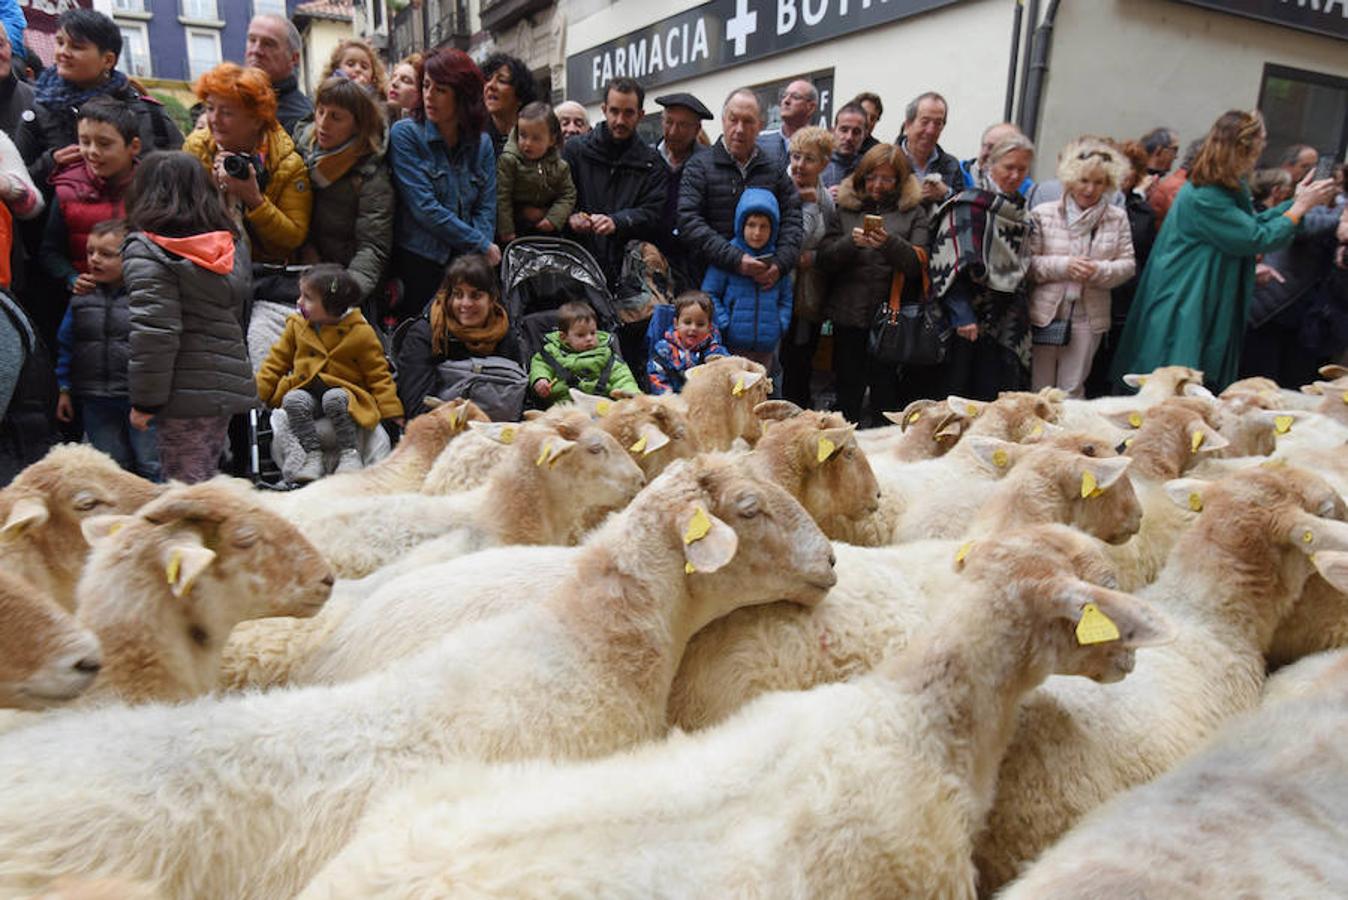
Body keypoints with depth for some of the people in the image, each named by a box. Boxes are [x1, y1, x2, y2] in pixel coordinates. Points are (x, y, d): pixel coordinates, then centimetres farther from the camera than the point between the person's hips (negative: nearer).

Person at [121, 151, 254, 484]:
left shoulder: (146, 250, -9)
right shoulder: (232, 246, 12)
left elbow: (153, 332, -15)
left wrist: (144, 400, -9)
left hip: (187, 393, -7)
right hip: (229, 383, 7)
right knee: (206, 481, 17)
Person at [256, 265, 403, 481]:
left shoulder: (360, 332, -4)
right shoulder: (296, 325, 7)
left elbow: (377, 373, 0)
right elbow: (277, 360, 14)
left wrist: (391, 411, -6)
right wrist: (257, 390, 4)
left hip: (343, 391, -3)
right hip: (305, 389, 3)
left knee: (334, 399, -36)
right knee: (293, 400, -28)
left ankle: (349, 453, -20)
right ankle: (313, 455, -20)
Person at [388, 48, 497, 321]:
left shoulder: (482, 143, 9)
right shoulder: (405, 134, -3)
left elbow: (486, 208, 4)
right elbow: (424, 207, -13)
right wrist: (483, 246, -12)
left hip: (467, 262, 4)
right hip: (418, 260, -3)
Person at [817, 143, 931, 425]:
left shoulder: (913, 212, 7)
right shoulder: (844, 208, 11)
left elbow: (919, 263, -3)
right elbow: (825, 260, 5)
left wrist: (891, 243, -20)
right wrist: (851, 242, -14)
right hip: (849, 316, 2)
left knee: (886, 394, 1)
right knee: (847, 393, 8)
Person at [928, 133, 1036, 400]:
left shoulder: (1019, 211, 13)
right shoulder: (971, 204, -10)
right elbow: (953, 264, -17)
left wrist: (1019, 313, 13)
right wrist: (962, 314, -23)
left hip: (1002, 324, 7)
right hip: (966, 318, -6)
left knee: (990, 398, 6)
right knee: (953, 394, -1)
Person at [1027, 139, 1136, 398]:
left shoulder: (1117, 218, 4)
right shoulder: (1043, 214, -2)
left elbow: (1127, 265, 3)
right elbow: (1028, 263, -6)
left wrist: (1099, 270, -16)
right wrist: (1063, 266, -19)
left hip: (1088, 318, 1)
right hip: (1045, 314, -1)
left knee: (1072, 392, 8)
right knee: (1039, 391, 8)